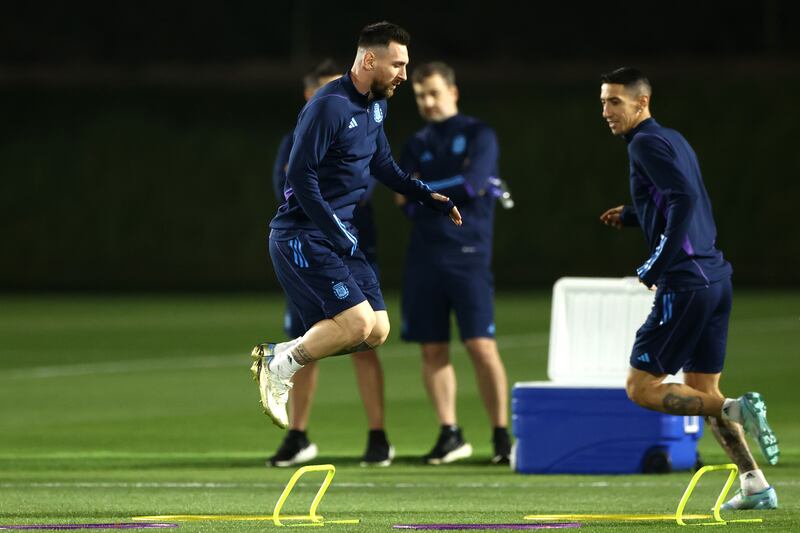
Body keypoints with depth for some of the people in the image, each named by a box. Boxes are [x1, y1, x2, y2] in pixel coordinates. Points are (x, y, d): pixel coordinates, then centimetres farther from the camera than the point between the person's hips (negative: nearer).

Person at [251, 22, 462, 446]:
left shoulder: (376, 106, 11)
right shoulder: (329, 106, -17)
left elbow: (383, 165, 24)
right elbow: (301, 176, -19)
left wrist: (431, 197, 11)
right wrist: (336, 234, -19)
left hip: (340, 234, 9)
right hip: (302, 234, -9)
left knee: (377, 331, 1)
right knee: (357, 322, -20)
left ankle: (278, 355, 10)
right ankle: (279, 366, -2)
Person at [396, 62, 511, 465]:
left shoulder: (478, 136, 3)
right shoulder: (416, 146, 16)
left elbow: (472, 184, -12)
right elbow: (409, 205, 7)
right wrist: (451, 191, -7)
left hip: (468, 254, -4)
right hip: (424, 256, 5)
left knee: (481, 346, -10)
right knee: (432, 350, 2)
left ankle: (501, 435, -3)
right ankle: (449, 434, 10)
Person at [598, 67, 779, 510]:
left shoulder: (646, 144, -9)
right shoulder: (674, 140, 18)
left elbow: (685, 198, -22)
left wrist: (656, 266, -21)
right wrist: (632, 216, 21)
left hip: (685, 284, -9)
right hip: (716, 278, 9)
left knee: (641, 387, -3)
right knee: (703, 391, 16)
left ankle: (737, 409, -17)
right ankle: (755, 486, 11)